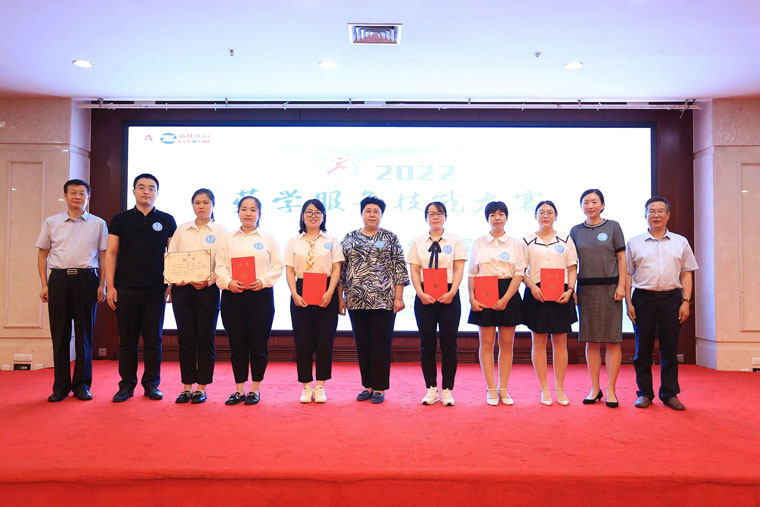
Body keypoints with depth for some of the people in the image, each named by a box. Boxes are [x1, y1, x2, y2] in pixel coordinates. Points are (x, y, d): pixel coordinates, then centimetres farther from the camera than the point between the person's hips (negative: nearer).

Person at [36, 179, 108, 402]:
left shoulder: (98, 224, 7)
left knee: (84, 334, 3)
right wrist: (44, 285, 3)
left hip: (86, 279, -1)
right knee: (60, 334, 3)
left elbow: (104, 256, 7)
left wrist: (102, 285, -1)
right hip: (58, 278, 1)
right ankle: (60, 386, 12)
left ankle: (82, 385, 12)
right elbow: (42, 254, 12)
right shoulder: (51, 222, 11)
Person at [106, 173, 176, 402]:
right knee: (127, 339, 5)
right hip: (126, 289, 0)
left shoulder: (167, 221, 7)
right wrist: (110, 286, -3)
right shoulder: (120, 219, 8)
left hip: (156, 289, 0)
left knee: (153, 339, 4)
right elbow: (111, 253, 5)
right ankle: (127, 385, 14)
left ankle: (151, 384, 14)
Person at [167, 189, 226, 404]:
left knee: (205, 339, 1)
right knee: (185, 338, 4)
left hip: (207, 290, -2)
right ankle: (187, 387, 14)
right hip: (182, 289, 2)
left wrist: (209, 280, -17)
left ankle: (201, 388, 11)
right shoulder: (182, 230, 12)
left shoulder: (220, 231, 4)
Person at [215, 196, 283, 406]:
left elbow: (277, 266, 3)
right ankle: (239, 390, 14)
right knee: (236, 343, 4)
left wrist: (263, 281, -12)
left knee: (259, 343, 1)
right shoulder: (228, 239, 13)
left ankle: (255, 389, 12)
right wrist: (228, 282, -12)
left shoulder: (268, 238, 9)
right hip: (232, 295, 2)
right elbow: (220, 265, 5)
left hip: (260, 294, -1)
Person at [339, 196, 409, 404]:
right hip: (357, 301, 3)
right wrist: (340, 297, 6)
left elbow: (399, 269, 0)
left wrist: (398, 297, -6)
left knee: (381, 344, 0)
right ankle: (368, 386, 19)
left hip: (383, 300, -3)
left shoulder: (390, 238, 4)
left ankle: (379, 388, 10)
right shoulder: (349, 238, 10)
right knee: (362, 344, 8)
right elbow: (341, 270, 10)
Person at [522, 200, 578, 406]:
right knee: (538, 342, 3)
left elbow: (572, 269, 7)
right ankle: (544, 389, 12)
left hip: (560, 294, 1)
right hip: (536, 294, -1)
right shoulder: (527, 241, 5)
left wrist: (569, 290, -8)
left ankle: (560, 389, 13)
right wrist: (532, 286, -14)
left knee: (560, 343, 4)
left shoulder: (565, 240, 9)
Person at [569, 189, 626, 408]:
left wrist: (621, 285, -6)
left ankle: (611, 390, 6)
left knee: (612, 339, -2)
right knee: (591, 341, 5)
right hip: (586, 289, 2)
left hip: (610, 287, -2)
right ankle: (595, 388, 14)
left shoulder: (613, 227, 4)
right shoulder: (576, 231, 10)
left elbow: (621, 258, 3)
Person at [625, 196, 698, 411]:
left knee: (670, 349, 5)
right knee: (643, 350, 3)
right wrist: (629, 303, -3)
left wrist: (685, 302, -1)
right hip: (643, 298, -1)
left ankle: (670, 393, 15)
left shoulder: (680, 242, 11)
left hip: (671, 298, 1)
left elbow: (686, 274, 8)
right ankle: (645, 393, 13)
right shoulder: (634, 243, 7)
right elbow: (627, 274, 5)